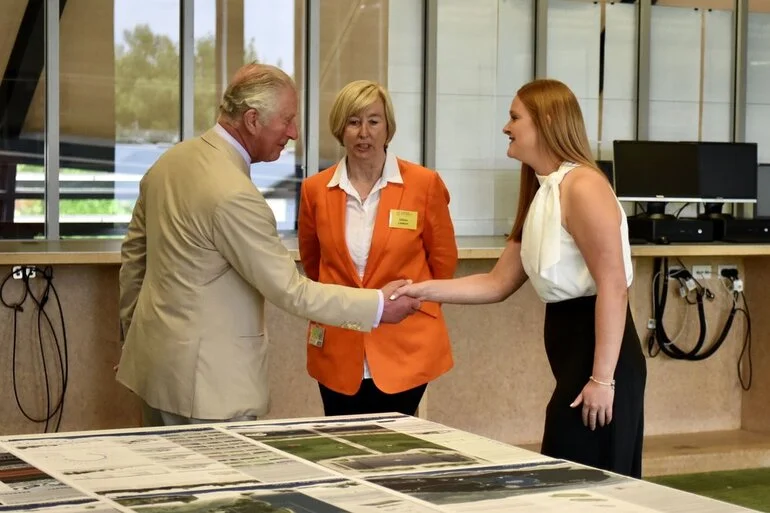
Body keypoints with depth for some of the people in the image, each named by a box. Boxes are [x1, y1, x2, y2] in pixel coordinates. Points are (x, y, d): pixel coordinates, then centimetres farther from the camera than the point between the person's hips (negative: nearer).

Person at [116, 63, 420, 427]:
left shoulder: (170, 161, 5)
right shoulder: (234, 195, -23)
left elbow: (133, 253, 15)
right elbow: (290, 290, -20)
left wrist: (132, 331, 25)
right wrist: (378, 305, -13)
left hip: (155, 354, 10)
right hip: (209, 380, -10)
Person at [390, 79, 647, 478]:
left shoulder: (583, 187, -15)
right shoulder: (542, 194, 15)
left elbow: (613, 287, -21)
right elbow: (498, 283, 15)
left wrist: (602, 379, -23)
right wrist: (423, 290, 6)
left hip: (599, 355, -10)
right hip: (575, 352, 10)